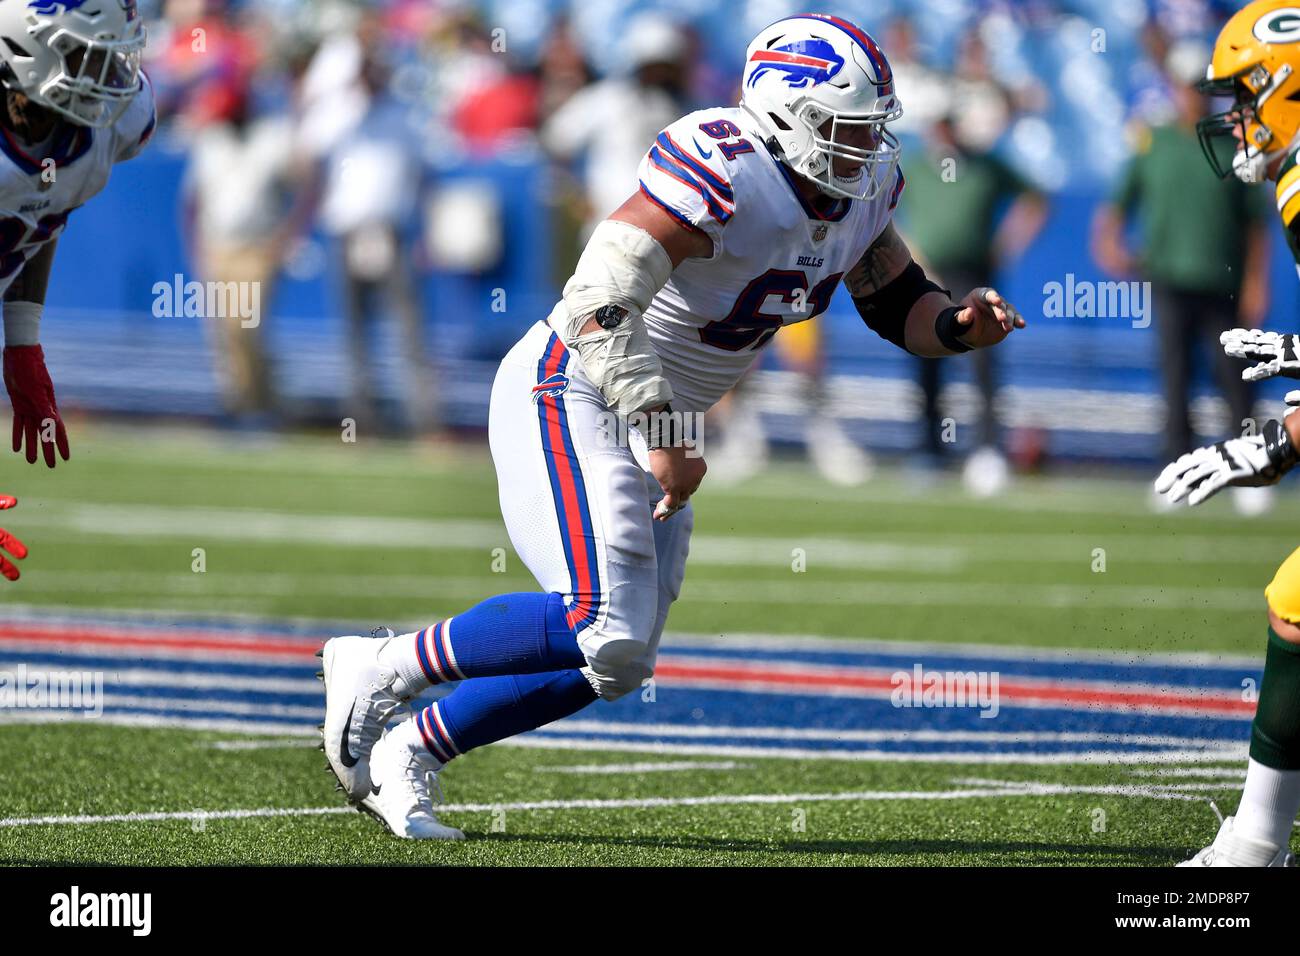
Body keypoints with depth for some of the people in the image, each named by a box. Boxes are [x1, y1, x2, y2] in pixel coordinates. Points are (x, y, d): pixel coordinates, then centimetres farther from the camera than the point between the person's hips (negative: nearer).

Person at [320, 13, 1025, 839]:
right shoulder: (725, 177, -27)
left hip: (648, 423, 9)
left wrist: (958, 326, -8)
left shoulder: (859, 191, 1)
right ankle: (383, 670, -5)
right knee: (606, 628, -22)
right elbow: (596, 307, -30)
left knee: (617, 660, 6)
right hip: (568, 396, -9)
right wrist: (664, 440, -30)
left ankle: (403, 759, 18)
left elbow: (899, 305, 15)